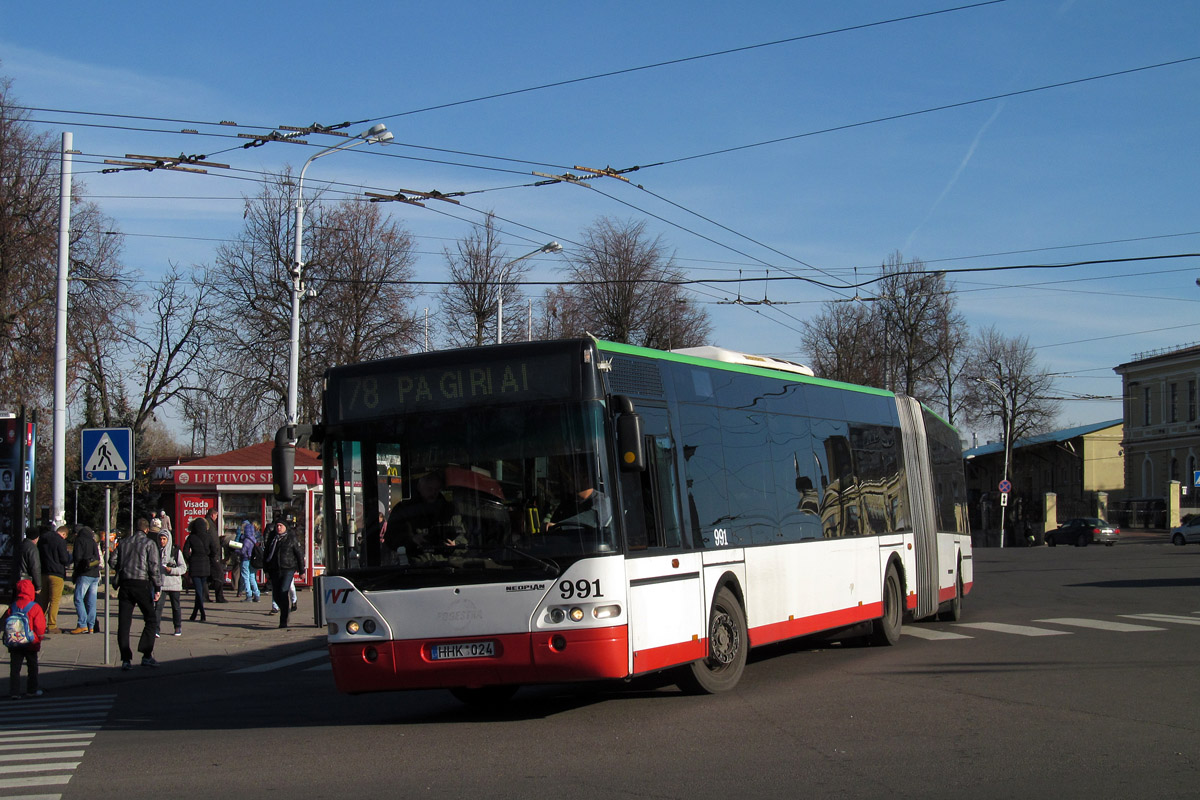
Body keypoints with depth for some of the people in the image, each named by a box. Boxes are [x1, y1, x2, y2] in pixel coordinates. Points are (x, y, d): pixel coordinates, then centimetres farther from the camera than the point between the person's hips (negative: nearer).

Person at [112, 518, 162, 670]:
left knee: (124, 623, 4)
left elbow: (114, 564, 12)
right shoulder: (149, 543, 0)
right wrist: (158, 588, -6)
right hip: (142, 583, -4)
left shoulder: (123, 542, 11)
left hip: (124, 584, 4)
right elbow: (155, 567, -7)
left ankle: (125, 659, -1)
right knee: (151, 620, 7)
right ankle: (146, 656, -2)